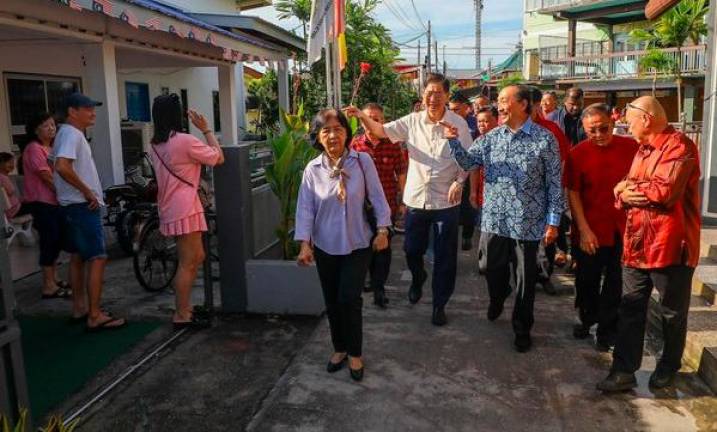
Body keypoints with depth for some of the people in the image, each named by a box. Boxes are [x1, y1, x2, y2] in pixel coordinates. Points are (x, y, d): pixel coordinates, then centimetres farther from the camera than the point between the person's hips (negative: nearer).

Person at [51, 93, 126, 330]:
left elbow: (54, 162, 26)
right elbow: (63, 167, -31)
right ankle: (95, 317, -8)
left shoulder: (66, 134, 16)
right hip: (82, 205, -11)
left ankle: (79, 308, 25)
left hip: (74, 205, 11)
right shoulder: (72, 134, -16)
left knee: (78, 257, 15)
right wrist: (87, 192, -21)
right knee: (97, 258, -10)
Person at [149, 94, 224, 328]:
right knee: (187, 264, -1)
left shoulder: (156, 145, 11)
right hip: (185, 209, -9)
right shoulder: (185, 141, -15)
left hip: (170, 208, 9)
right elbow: (219, 158, -7)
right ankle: (181, 316, 8)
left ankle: (184, 309, 24)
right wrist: (206, 129, -1)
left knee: (197, 257, 17)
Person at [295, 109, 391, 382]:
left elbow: (377, 197, -3)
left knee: (349, 299, -6)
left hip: (357, 244, -2)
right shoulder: (312, 169, -6)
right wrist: (305, 243, -11)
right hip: (325, 246, 2)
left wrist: (382, 230, -5)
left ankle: (355, 353, 16)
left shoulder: (362, 161, -9)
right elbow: (305, 208, -5)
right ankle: (339, 348, 33)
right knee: (332, 301, 12)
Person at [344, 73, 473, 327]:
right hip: (415, 198, 2)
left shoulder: (458, 123, -6)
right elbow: (381, 131, -4)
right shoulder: (413, 121, -1)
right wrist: (362, 117, -21)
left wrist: (459, 182, -13)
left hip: (445, 201, -2)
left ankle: (439, 304, 23)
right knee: (412, 249, 16)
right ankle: (418, 279, 49)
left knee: (445, 257, 6)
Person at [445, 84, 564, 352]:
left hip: (527, 222, -3)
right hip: (493, 218, 4)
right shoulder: (491, 137, 4)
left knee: (524, 280, 9)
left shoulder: (544, 139, -7)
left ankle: (522, 329, 29)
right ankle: (497, 298, 50)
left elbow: (554, 183, -6)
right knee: (490, 268, 17)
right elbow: (467, 162, 3)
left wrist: (553, 221, -7)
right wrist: (453, 140, -14)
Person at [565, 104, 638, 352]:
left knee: (616, 284, 11)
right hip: (591, 232, -1)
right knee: (587, 282, 15)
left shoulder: (631, 147, -4)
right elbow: (573, 193, -7)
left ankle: (607, 329, 28)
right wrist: (583, 230, -12)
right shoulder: (578, 153, -8)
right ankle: (587, 319, 39)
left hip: (623, 231, 1)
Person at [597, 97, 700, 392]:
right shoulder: (643, 149, 16)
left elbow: (665, 191, -24)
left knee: (672, 313, 12)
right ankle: (624, 371, 14)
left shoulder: (679, 146, -12)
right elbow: (622, 189, 14)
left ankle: (669, 367, 30)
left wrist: (629, 186, -8)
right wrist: (623, 193, -10)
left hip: (670, 246, -8)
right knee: (630, 309, 8)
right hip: (637, 245, 8)